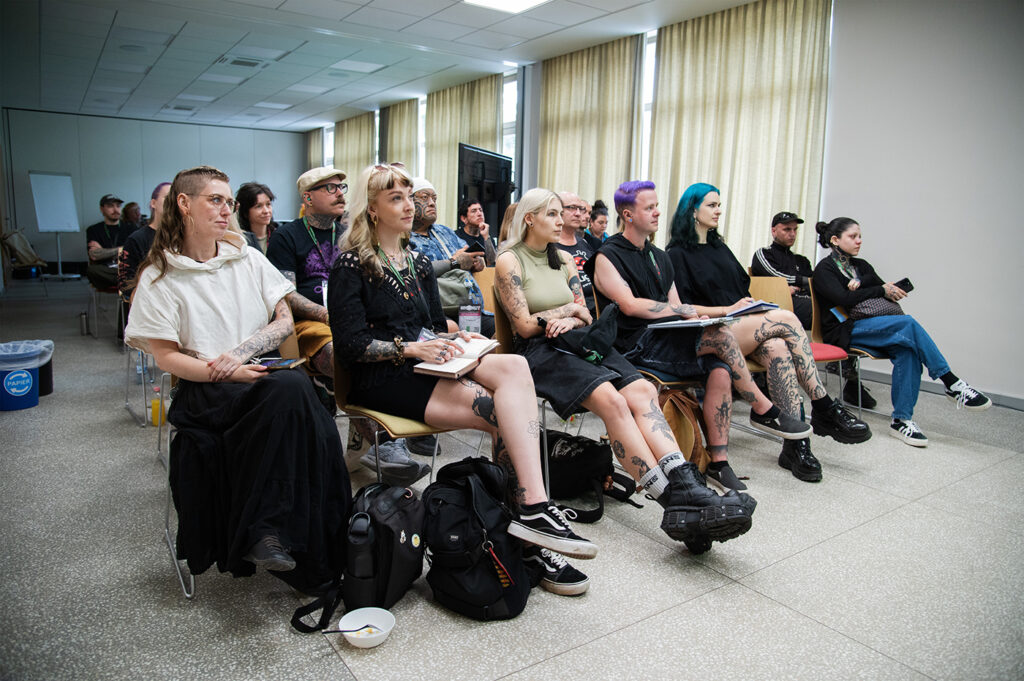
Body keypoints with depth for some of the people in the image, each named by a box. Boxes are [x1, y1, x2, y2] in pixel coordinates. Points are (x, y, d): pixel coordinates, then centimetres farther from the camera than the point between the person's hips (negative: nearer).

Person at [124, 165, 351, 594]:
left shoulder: (247, 258, 14)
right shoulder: (160, 277, 3)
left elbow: (285, 320, 9)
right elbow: (166, 356, -2)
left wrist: (242, 352, -9)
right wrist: (230, 375, -17)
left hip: (263, 375, 4)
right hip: (205, 392, -3)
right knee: (292, 388, -36)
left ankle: (265, 533, -22)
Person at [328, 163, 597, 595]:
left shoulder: (419, 263, 21)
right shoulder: (352, 265, 0)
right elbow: (351, 345, -9)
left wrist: (455, 341, 0)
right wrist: (411, 348, -20)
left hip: (425, 366, 6)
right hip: (380, 379, -6)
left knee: (514, 367, -27)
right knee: (503, 407, -28)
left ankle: (531, 511, -32)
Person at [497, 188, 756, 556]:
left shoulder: (563, 260, 22)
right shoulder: (510, 261, 3)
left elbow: (585, 317, 16)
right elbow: (524, 325, -5)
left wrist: (569, 322, -7)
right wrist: (570, 310, 4)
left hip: (576, 342, 6)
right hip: (539, 352, -6)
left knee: (641, 391, -25)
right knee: (610, 398, -33)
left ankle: (688, 489, -39)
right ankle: (675, 500, -37)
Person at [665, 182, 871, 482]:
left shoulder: (720, 248, 25)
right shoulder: (678, 254, 3)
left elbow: (743, 288, 26)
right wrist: (729, 309, -13)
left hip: (742, 326, 6)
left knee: (778, 349, -29)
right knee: (786, 319, -26)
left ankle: (796, 444, -31)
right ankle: (824, 408, -22)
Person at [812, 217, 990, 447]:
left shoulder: (861, 265, 23)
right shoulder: (825, 268, 3)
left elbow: (891, 291, 11)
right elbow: (844, 299, -13)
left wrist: (861, 284, -7)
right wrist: (881, 291, -4)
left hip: (869, 326, 6)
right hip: (845, 330, -6)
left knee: (906, 349, -27)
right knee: (908, 323, -28)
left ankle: (901, 419, -26)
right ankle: (952, 384, -21)